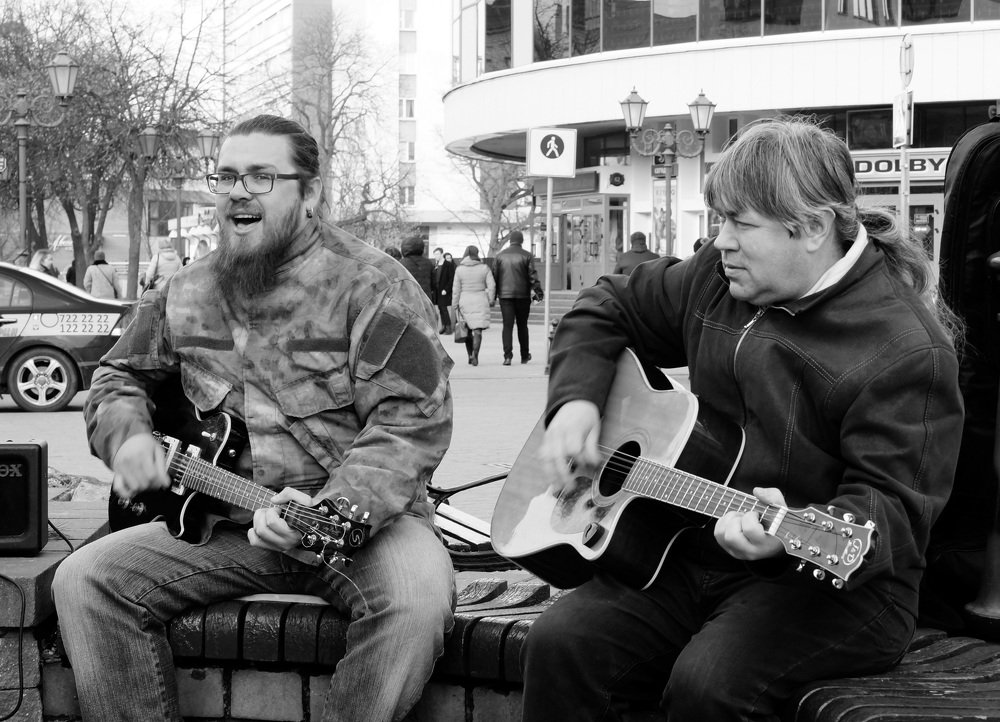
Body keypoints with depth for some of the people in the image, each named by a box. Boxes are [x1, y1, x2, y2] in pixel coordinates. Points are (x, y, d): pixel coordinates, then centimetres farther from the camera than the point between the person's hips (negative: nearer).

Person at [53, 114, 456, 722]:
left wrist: (331, 510, -31)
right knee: (83, 580, -14)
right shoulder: (185, 294, 12)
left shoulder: (374, 286, -8)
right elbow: (119, 378, 26)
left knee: (418, 597, -35)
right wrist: (128, 438, 2)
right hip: (218, 521, 5)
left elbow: (412, 422, -16)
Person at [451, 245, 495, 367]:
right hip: (480, 301, -1)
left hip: (465, 301, 1)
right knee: (477, 330, -2)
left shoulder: (459, 269, -2)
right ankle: (475, 355, -16)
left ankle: (470, 355, 20)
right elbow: (492, 286, -4)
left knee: (467, 330, 16)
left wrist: (455, 307, 3)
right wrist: (491, 300, 8)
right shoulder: (484, 268, -2)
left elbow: (456, 290, -2)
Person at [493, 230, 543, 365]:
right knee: (522, 325, 12)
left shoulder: (500, 255, 3)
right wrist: (538, 292, -4)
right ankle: (525, 355, 20)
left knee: (507, 325, -1)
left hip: (505, 295, 1)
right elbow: (533, 276, -7)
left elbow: (495, 275, 6)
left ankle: (507, 356, -15)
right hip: (522, 295, 0)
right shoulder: (527, 256, -3)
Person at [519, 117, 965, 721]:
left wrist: (795, 533, -40)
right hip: (692, 555, 6)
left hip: (830, 585, -6)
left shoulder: (906, 350, -16)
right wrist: (576, 399, 4)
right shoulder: (717, 280, 7)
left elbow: (893, 506, -21)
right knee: (561, 643, -19)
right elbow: (606, 311, 22)